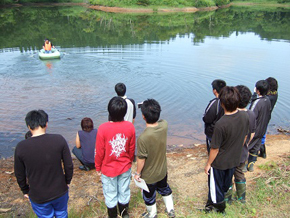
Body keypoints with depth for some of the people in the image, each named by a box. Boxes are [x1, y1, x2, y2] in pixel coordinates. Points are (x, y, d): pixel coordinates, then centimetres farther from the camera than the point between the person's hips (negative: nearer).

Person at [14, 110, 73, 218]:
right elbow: (69, 166, -9)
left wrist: (25, 191, 13)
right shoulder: (59, 140, -18)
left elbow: (19, 175, -5)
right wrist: (67, 181, 9)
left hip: (38, 197, 0)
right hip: (60, 192, 0)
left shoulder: (21, 147, -17)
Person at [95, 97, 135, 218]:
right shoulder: (130, 127, -17)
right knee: (124, 192, 23)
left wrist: (98, 168, 2)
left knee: (110, 195, 19)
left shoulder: (103, 128, -25)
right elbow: (132, 149, -4)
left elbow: (99, 152, -15)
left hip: (108, 169, -2)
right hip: (125, 167, 3)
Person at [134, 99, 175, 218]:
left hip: (149, 175, -5)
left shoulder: (143, 138, -38)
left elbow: (141, 159, -25)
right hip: (162, 170, 5)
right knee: (164, 189, 33)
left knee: (149, 196, 25)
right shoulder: (164, 125, -23)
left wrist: (138, 173, -8)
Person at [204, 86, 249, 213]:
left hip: (219, 163, -6)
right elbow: (244, 138, 1)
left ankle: (218, 206, 42)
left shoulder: (221, 124, -35)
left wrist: (208, 164, -7)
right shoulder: (245, 116, -16)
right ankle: (221, 200, 54)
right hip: (234, 160, 6)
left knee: (215, 185, 20)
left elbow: (215, 148, -23)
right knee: (226, 183, 30)